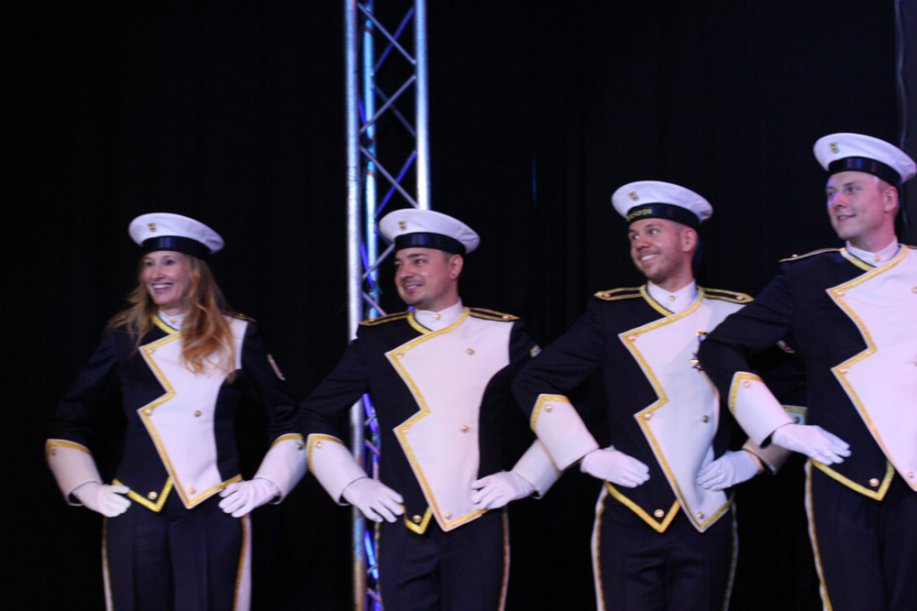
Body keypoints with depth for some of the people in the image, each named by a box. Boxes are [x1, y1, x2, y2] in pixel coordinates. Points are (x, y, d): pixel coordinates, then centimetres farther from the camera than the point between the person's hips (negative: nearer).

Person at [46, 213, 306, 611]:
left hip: (215, 515, -1)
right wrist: (86, 488, 7)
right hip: (136, 516, 1)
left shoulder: (237, 338, 5)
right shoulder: (125, 338, 8)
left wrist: (267, 484, 2)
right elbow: (69, 424, 16)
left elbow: (288, 421, 11)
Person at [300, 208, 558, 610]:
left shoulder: (502, 334, 4)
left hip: (477, 530, -1)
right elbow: (316, 416, 12)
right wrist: (352, 484, 2)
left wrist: (524, 478, -2)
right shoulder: (377, 340, 7)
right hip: (403, 533, 1)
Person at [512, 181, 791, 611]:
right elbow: (532, 383, 5)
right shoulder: (610, 314, 5)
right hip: (629, 523, -1)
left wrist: (754, 458, 4)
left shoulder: (735, 314, 7)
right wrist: (587, 456, -2)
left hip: (707, 524, 1)